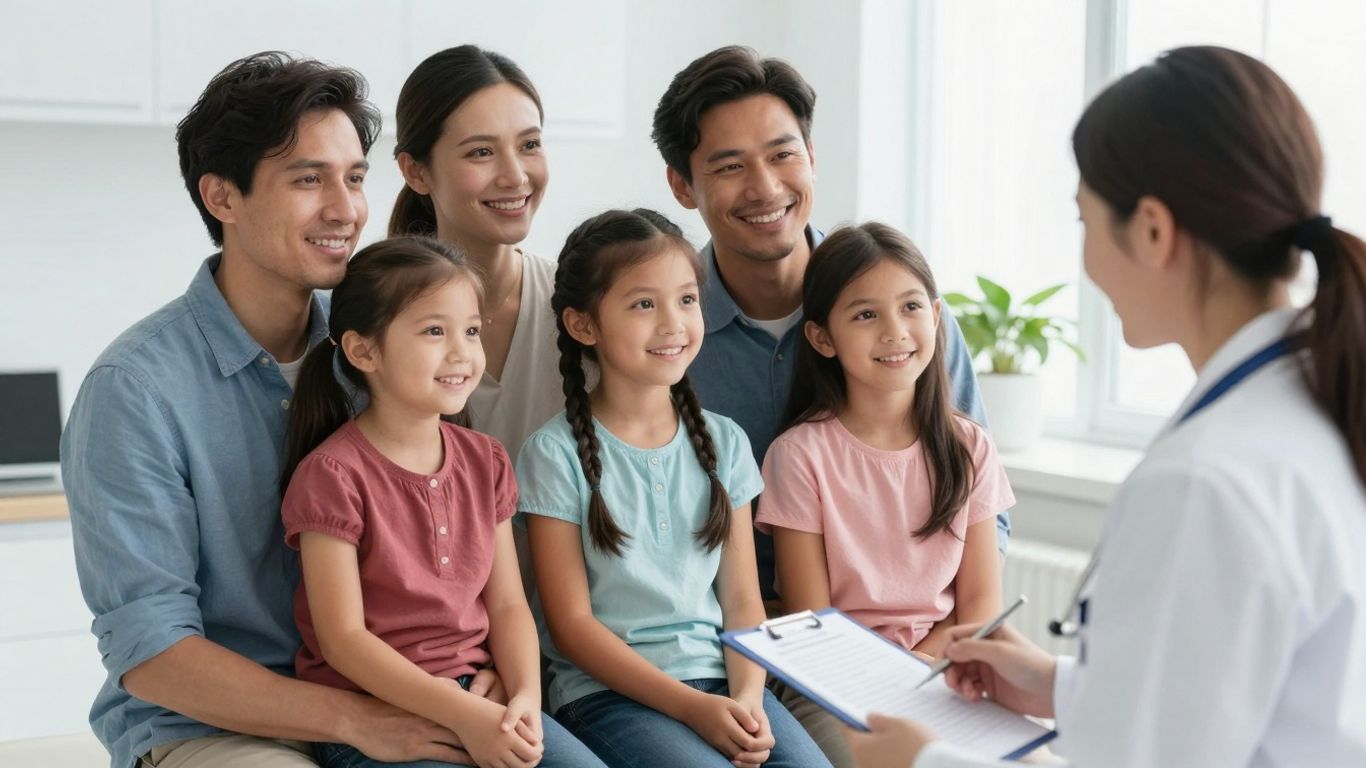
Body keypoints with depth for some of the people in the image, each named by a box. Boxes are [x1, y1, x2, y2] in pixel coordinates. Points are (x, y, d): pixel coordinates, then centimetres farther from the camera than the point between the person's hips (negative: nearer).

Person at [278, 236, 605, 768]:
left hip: (482, 695, 6)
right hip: (373, 714, -6)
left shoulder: (484, 460, 9)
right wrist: (462, 715, -20)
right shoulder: (333, 474, -11)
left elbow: (507, 605, 8)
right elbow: (343, 639, -13)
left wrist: (525, 697, -11)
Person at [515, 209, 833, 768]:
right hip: (606, 691, -4)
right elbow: (572, 623, -6)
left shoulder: (722, 442, 10)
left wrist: (747, 698, -9)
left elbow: (742, 599, 10)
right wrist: (692, 707, -14)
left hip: (719, 678, 4)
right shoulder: (556, 454, -3)